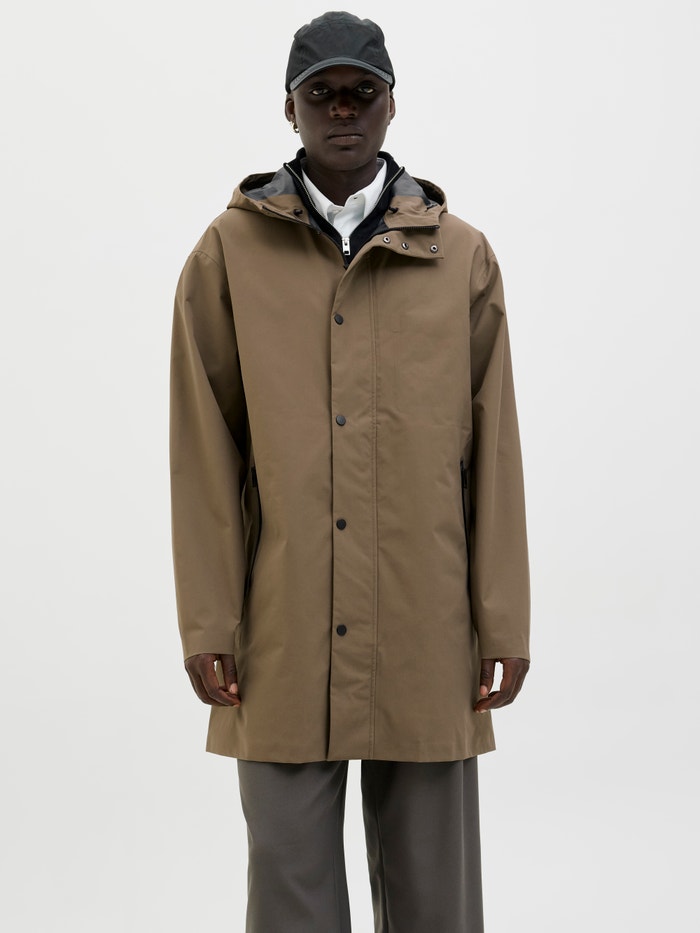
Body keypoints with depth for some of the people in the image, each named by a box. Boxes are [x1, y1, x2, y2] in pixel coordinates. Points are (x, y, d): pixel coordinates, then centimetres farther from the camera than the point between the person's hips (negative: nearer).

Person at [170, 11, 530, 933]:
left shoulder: (463, 257, 5)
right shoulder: (229, 253, 4)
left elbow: (494, 454, 4)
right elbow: (204, 454, 2)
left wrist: (504, 622, 1)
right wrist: (208, 623, -2)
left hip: (426, 639, 1)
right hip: (281, 640, 0)